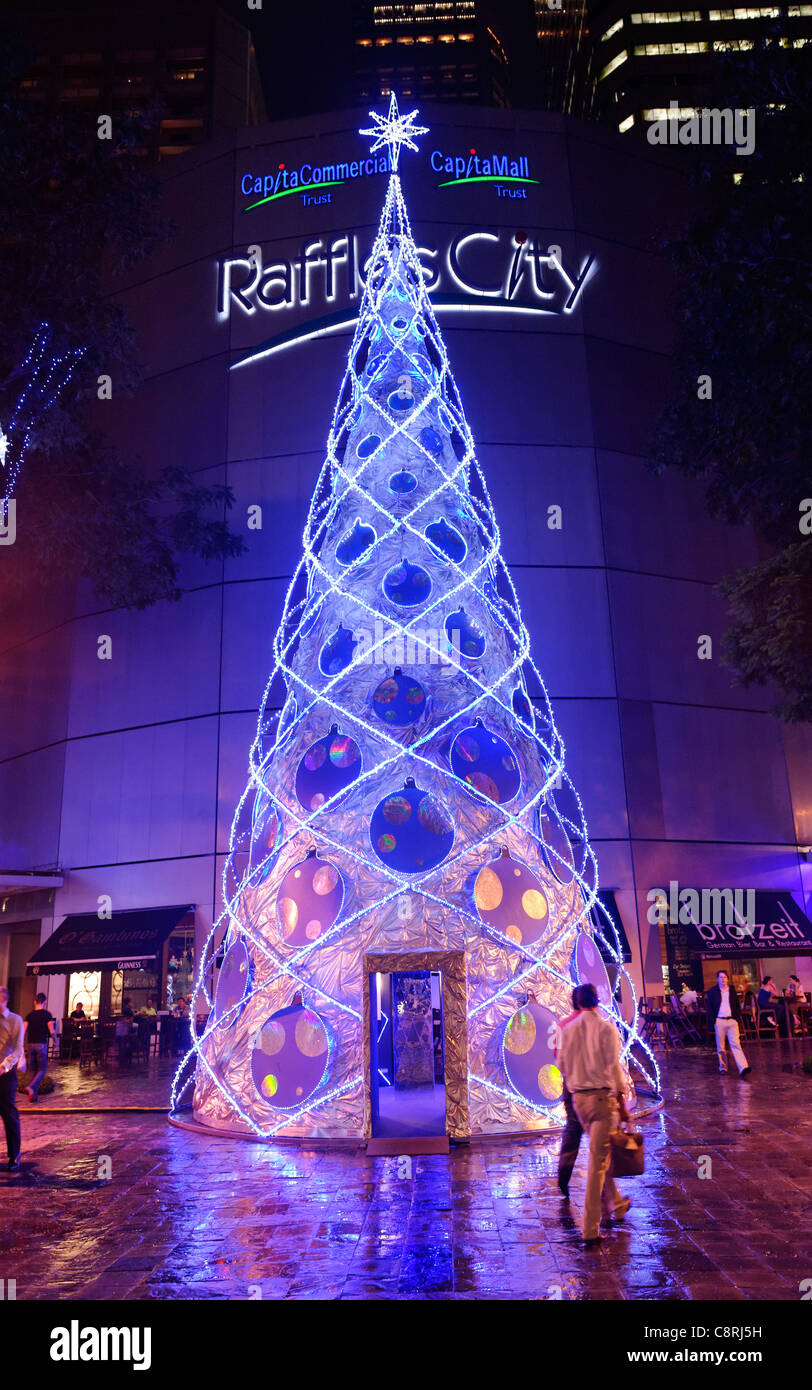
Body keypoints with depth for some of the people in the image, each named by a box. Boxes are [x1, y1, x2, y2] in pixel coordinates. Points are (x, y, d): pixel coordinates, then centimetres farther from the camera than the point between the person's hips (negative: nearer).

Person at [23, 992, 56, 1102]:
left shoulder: (29, 1015, 6)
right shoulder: (47, 1014, -4)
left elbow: (24, 1032, 1)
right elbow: (52, 1031, -7)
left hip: (30, 1044, 4)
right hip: (41, 1044, -4)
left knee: (33, 1070, 13)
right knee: (42, 1070, 3)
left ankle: (33, 1095, 12)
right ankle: (31, 1087, -21)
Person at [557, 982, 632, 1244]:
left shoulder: (567, 1030, 2)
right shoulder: (606, 1028, -11)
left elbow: (562, 1065, 9)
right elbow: (614, 1067, -12)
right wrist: (622, 1102, -6)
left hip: (578, 1098, 5)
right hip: (602, 1096, -5)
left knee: (600, 1154, 23)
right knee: (598, 1159, -1)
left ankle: (615, 1204, 39)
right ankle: (591, 1228, -1)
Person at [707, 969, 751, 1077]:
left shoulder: (732, 990, 12)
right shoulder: (712, 991, 5)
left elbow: (737, 1005, 15)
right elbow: (709, 1007, 4)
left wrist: (738, 1018, 3)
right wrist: (712, 1020, -5)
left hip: (732, 1021, 1)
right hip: (719, 1021, -1)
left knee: (735, 1044, -11)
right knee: (721, 1047, 5)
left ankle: (743, 1067, -19)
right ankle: (723, 1068, 16)